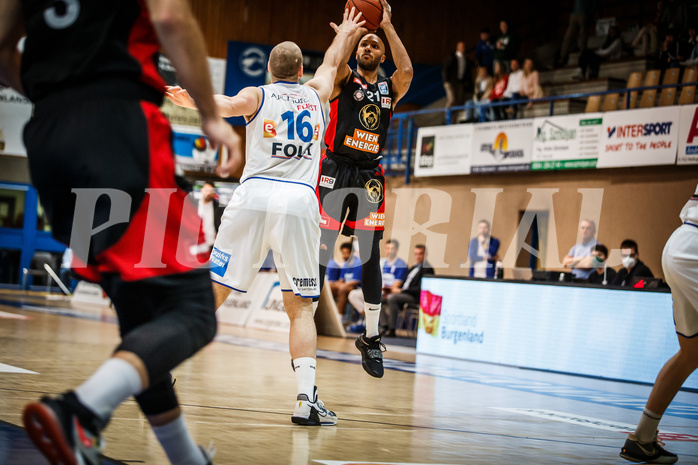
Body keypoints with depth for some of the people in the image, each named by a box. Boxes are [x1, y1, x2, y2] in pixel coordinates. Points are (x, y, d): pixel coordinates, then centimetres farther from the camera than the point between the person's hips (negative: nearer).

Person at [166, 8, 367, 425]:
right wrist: (345, 34, 59)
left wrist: (192, 100, -22)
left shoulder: (257, 95, 13)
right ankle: (307, 397, -7)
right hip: (300, 201, 1)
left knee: (212, 292, 7)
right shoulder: (316, 94, 22)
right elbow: (332, 62, 43)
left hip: (255, 195, -1)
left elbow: (225, 105, -9)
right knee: (301, 307, 5)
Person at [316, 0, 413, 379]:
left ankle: (371, 338, 13)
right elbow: (336, 59, -19)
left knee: (371, 257, 4)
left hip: (369, 176, 3)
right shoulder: (344, 79, 4)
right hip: (335, 170, -3)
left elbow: (406, 70, -10)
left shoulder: (390, 89, 12)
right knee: (320, 252, -5)